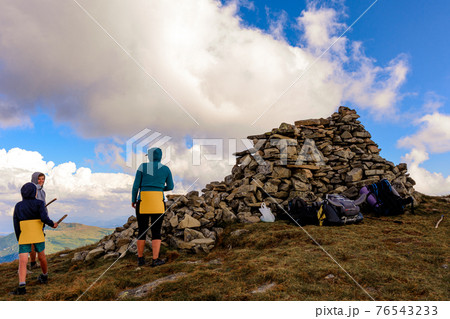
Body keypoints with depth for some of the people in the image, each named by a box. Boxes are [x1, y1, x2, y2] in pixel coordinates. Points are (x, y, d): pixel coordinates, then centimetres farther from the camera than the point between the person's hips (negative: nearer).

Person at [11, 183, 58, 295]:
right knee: (41, 256, 19)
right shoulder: (39, 203, -3)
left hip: (24, 237, 1)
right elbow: (44, 218, -15)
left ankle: (21, 287, -17)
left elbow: (16, 224, 6)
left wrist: (19, 239, 14)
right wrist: (52, 224, 3)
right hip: (38, 235, -1)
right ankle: (44, 276, 39)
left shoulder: (18, 206, 6)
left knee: (22, 262, -4)